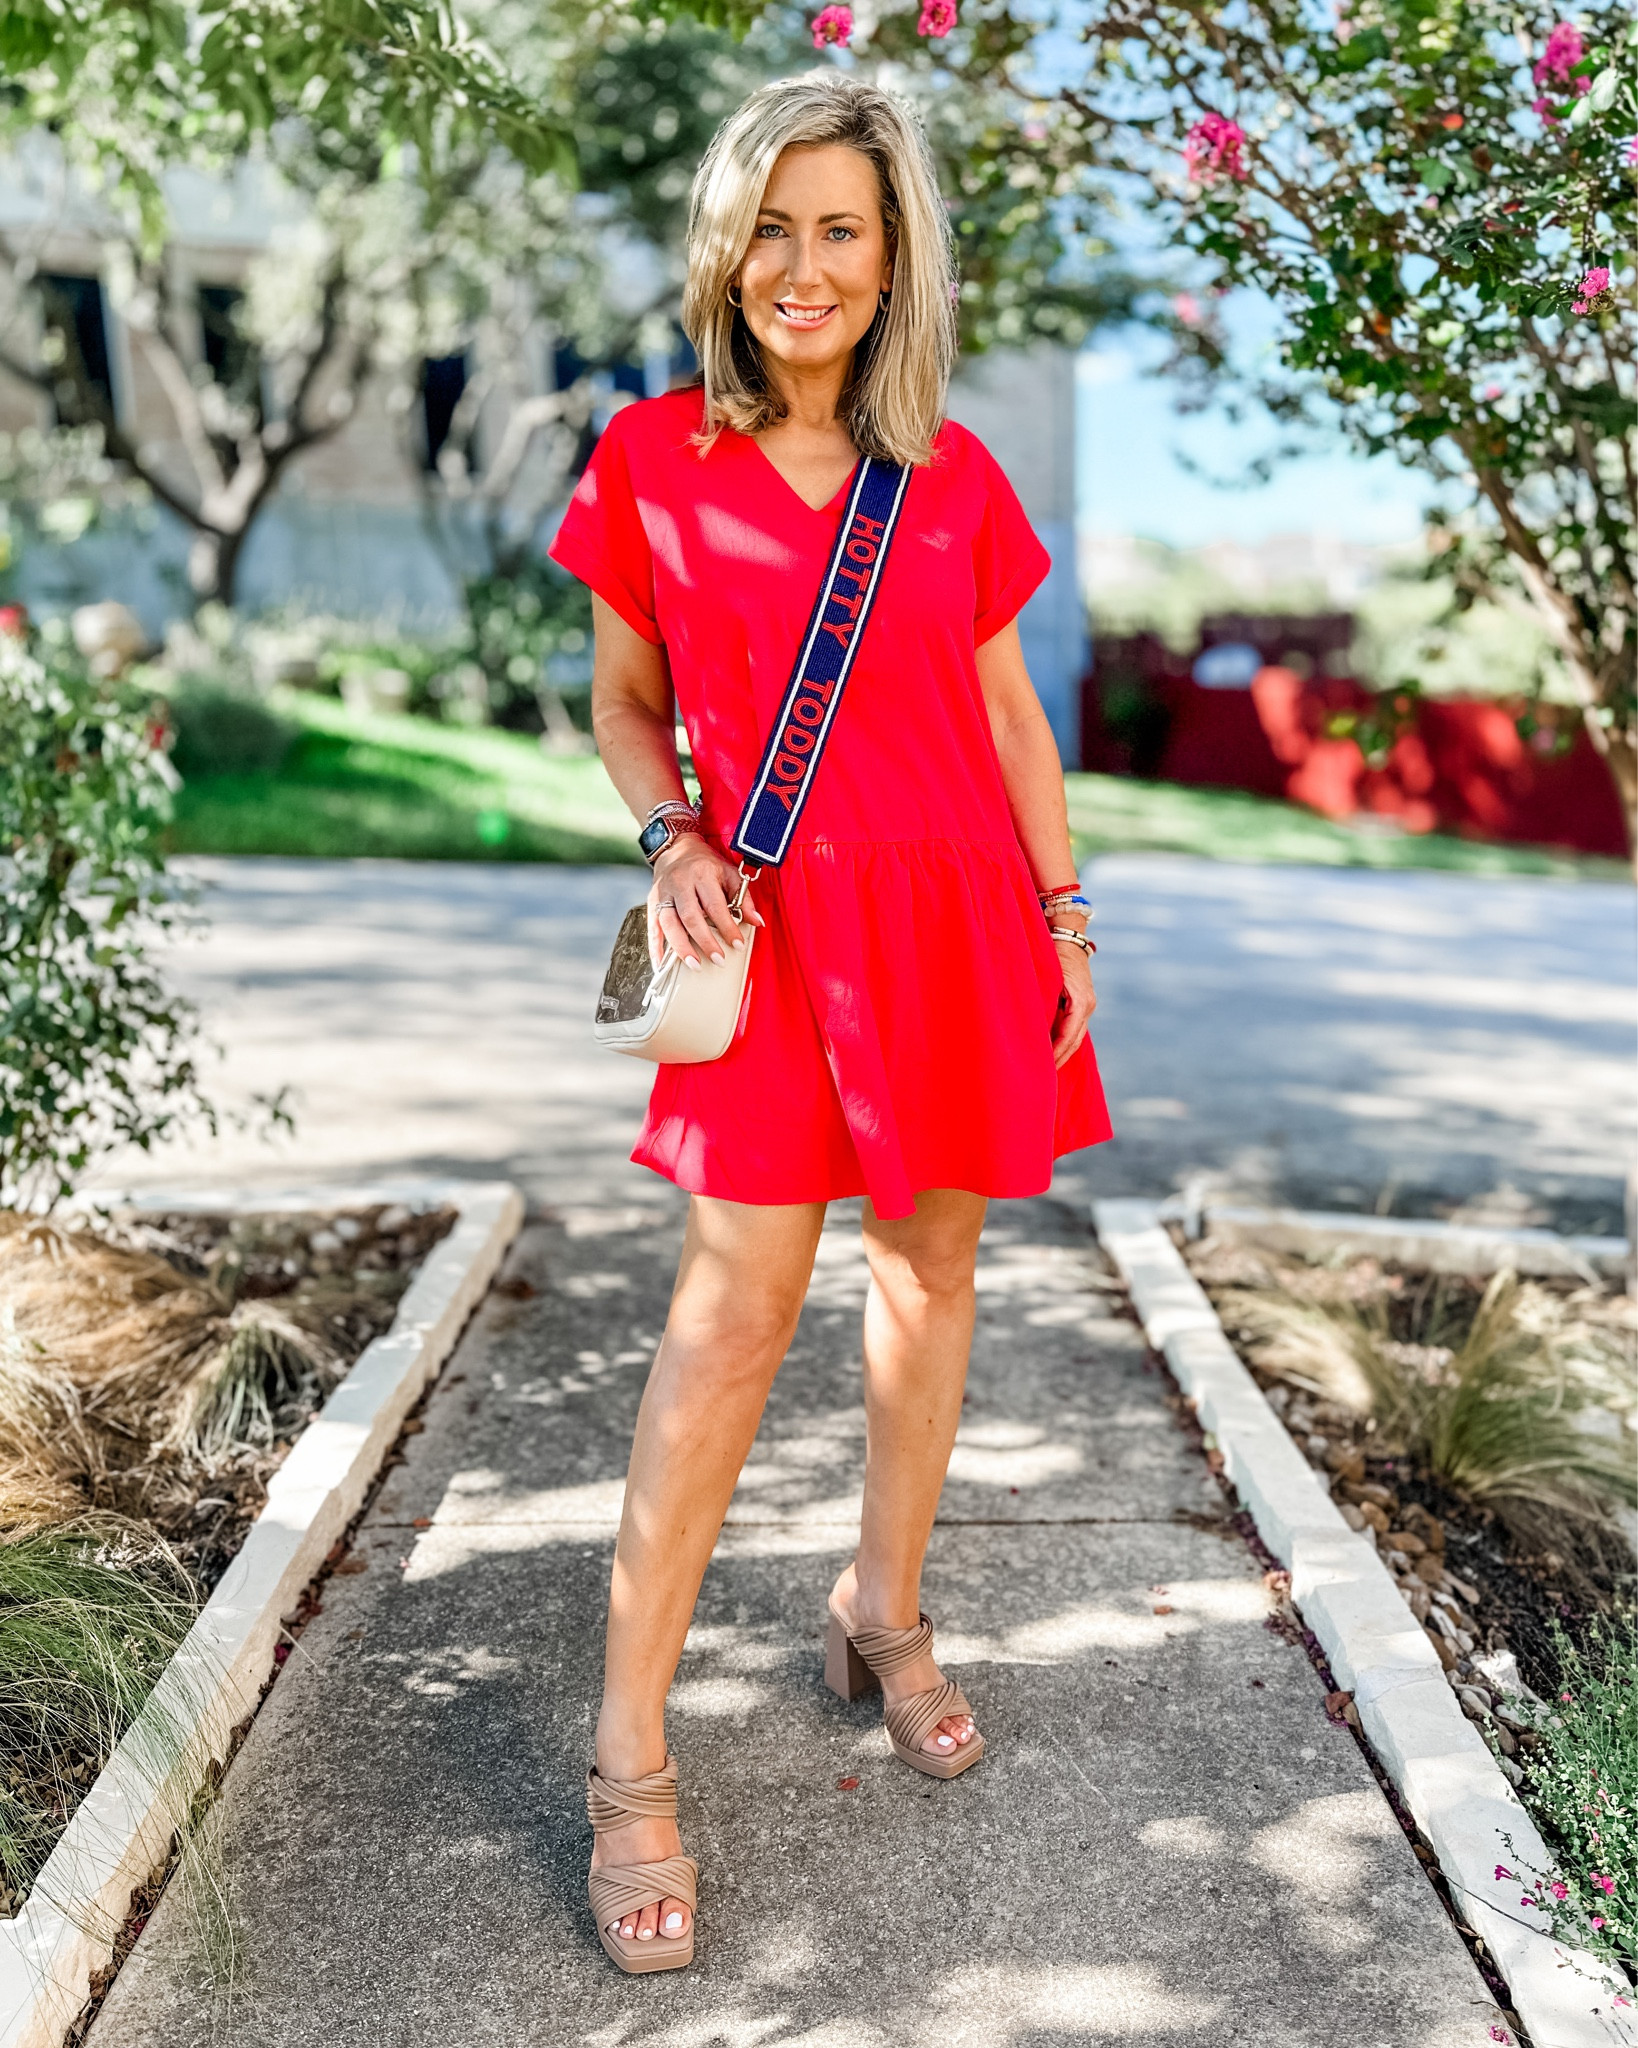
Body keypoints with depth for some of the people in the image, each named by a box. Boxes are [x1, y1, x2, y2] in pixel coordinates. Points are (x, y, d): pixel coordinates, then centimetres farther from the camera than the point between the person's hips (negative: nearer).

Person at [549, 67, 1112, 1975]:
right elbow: (623, 702, 8)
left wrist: (1067, 917, 7)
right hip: (778, 924, -3)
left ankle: (884, 1608, 33)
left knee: (931, 1262, 11)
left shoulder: (953, 475, 6)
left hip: (960, 913, 4)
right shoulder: (650, 460, 1)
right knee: (737, 1303, -9)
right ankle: (629, 1763, 3)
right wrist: (668, 840, -10)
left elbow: (1010, 711, 11)